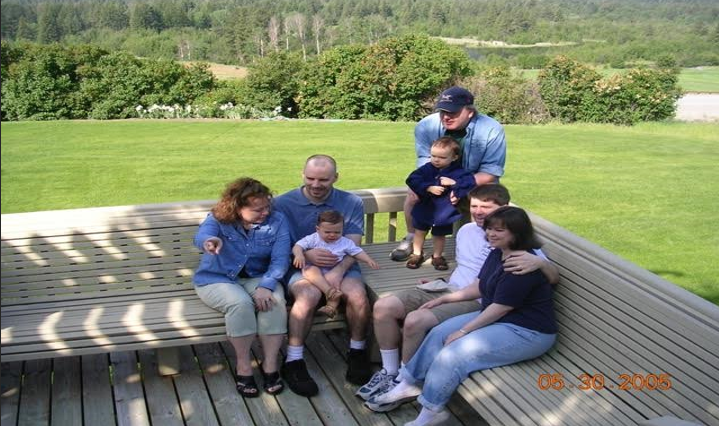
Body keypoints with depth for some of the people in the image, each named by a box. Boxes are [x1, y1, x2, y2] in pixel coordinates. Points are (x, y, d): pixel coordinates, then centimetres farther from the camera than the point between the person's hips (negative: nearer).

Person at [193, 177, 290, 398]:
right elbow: (201, 236, -33)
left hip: (258, 278, 2)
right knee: (240, 303, -34)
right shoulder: (218, 219, -11)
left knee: (275, 301, -31)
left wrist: (265, 286, -30)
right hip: (216, 279, -2)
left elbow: (280, 259, -13)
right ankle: (243, 366, -17)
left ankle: (270, 365, -20)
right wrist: (209, 241, -60)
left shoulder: (277, 220, -6)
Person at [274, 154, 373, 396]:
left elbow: (352, 246, -3)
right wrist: (306, 254, -20)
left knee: (358, 296, -29)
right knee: (309, 295, -35)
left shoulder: (352, 203, 5)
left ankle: (357, 353, -4)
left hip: (341, 267, 2)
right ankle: (293, 362, -23)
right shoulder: (284, 203, 2)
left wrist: (337, 273, -22)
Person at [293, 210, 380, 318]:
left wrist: (369, 260, -11)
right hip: (315, 274, -2)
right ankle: (329, 290, -46)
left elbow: (357, 252, 5)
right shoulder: (313, 239, -1)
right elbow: (298, 246, -6)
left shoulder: (345, 242, 4)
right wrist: (299, 255, -28)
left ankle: (331, 306, -29)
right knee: (311, 270, -35)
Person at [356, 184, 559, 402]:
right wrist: (441, 283, 14)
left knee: (415, 321, -31)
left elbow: (554, 277, -14)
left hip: (476, 303, -7)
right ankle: (389, 372, 3)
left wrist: (538, 261, -35)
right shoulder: (466, 231, 16)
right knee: (383, 307, -12)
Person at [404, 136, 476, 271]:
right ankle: (417, 254, 33)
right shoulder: (427, 169, -11)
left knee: (439, 235, 16)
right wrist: (429, 188, -27)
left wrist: (454, 184, -31)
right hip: (424, 208, 2)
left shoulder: (458, 172, -14)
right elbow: (412, 180, -18)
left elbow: (470, 183, -21)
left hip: (444, 211, -1)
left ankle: (437, 256, 36)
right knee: (420, 232, 16)